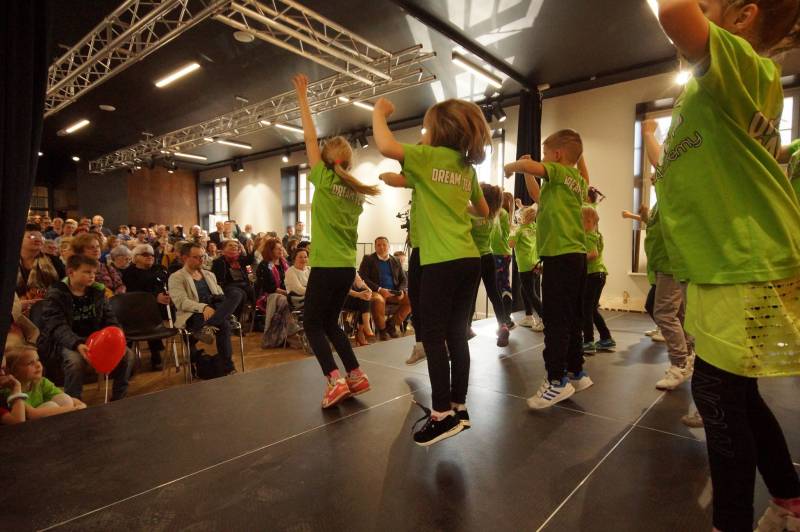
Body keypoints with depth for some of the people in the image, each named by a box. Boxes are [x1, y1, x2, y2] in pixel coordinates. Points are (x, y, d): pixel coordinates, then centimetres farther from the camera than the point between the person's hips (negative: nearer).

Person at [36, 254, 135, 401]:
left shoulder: (97, 291, 5)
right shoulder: (56, 294, -9)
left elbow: (108, 317, 10)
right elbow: (57, 326, -19)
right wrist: (77, 344, -37)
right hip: (67, 342, -4)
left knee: (127, 354, -13)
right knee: (75, 360, -36)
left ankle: (118, 399, 1)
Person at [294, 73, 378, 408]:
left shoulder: (323, 179, -6)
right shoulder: (356, 189, 11)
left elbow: (310, 137, 1)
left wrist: (302, 97, 9)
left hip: (326, 266, -6)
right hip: (348, 267, 6)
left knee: (313, 324, 6)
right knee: (330, 322, 18)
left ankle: (335, 380, -6)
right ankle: (356, 375, 15)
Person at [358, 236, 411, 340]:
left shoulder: (396, 261, 16)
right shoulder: (368, 259, 5)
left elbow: (403, 280, 15)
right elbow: (362, 278, -7)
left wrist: (401, 291, -9)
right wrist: (379, 289, -20)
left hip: (394, 293, 4)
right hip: (376, 292, -4)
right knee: (379, 300, -38)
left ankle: (391, 324, -3)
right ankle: (382, 329, -12)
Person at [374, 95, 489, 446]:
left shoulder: (428, 157, -3)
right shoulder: (468, 168, 17)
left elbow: (386, 146, -17)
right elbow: (483, 212, 26)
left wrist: (379, 112, 1)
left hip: (443, 262, -7)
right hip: (469, 260, 8)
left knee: (433, 337, 0)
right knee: (457, 335, 12)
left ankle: (443, 414, 6)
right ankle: (458, 408, 21)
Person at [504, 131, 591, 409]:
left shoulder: (560, 172, -5)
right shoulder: (577, 180, 19)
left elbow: (527, 165, -22)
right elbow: (539, 197, 28)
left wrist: (512, 166, -1)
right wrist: (526, 172, 24)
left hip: (560, 256, -9)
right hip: (576, 255, 9)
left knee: (555, 320, -7)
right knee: (571, 318, 14)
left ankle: (557, 382, -3)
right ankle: (576, 373, 23)